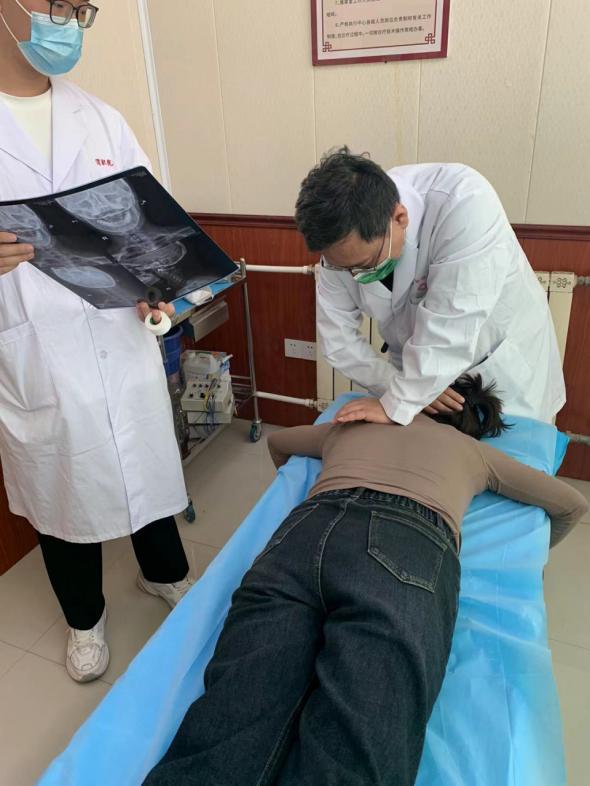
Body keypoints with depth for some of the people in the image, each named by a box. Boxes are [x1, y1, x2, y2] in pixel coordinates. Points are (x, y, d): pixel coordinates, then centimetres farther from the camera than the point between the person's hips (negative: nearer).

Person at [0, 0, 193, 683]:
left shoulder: (103, 121, 8)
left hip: (122, 342, 3)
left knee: (146, 471, 17)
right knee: (62, 494, 15)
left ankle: (165, 574, 47)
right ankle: (85, 617, 42)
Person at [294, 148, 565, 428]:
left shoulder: (464, 203, -34)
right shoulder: (344, 240, -18)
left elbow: (449, 329, -35)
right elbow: (338, 338, -11)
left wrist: (397, 406, -28)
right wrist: (407, 388, -19)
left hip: (503, 368, -3)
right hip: (417, 367, 4)